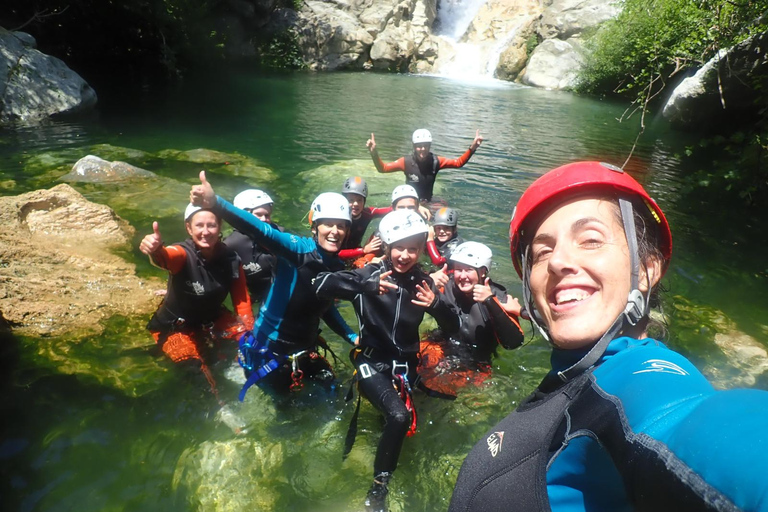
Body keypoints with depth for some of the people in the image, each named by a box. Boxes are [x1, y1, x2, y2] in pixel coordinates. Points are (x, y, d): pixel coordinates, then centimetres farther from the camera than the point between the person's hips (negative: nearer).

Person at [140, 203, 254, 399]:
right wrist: (155, 251, -76)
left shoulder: (231, 260, -16)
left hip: (213, 318, 4)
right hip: (176, 326, -3)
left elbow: (242, 302, -11)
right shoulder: (183, 254, -27)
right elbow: (166, 258, -52)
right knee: (199, 373, -19)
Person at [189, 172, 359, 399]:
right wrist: (215, 203, -54)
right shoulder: (299, 249, -20)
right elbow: (262, 231, -38)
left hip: (305, 349, 6)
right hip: (269, 347, -6)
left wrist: (351, 336, 7)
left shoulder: (337, 267, -1)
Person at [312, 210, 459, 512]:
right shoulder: (370, 273, -13)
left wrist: (436, 305, -21)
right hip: (372, 360, -5)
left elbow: (453, 326, 1)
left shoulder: (422, 282, -2)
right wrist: (367, 286, -40)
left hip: (405, 363, 5)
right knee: (399, 416, -24)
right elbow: (321, 285, -27)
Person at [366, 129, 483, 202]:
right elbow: (382, 168, -17)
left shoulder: (435, 161, -11)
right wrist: (374, 153, -35)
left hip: (428, 202, 2)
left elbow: (458, 163, -6)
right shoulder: (406, 162, -17)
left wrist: (472, 148, -20)